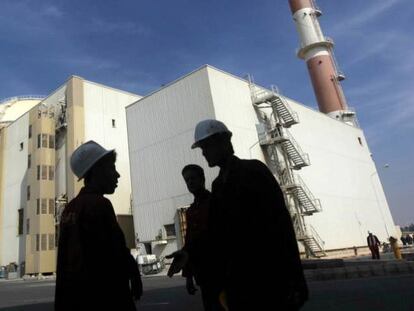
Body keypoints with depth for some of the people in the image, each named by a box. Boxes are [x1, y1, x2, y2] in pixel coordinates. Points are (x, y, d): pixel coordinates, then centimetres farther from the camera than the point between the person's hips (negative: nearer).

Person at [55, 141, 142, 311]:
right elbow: (116, 252, -18)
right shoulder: (99, 204, -16)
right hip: (103, 296, -8)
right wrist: (134, 274, -2)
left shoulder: (69, 209, 10)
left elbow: (64, 257, 14)